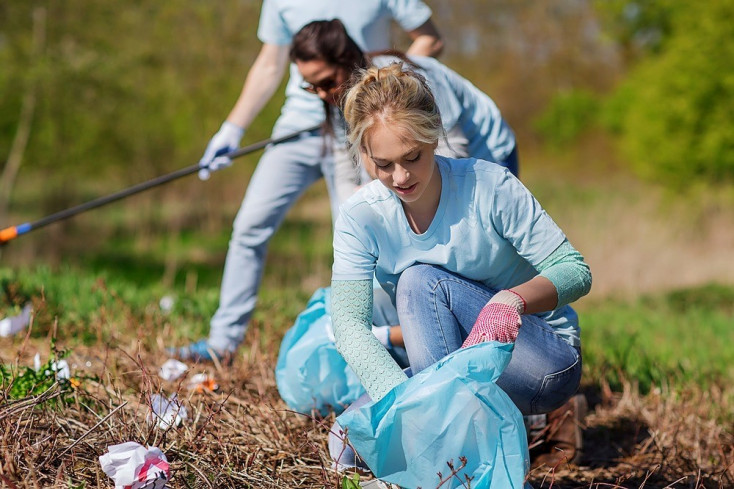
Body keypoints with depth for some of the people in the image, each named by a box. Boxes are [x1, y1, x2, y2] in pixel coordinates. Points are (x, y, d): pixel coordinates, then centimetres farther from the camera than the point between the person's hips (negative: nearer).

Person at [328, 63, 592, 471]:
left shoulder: (489, 186, -18)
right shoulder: (359, 218, -11)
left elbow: (576, 272, -17)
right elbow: (349, 323, -22)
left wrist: (512, 298, -39)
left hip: (546, 364, -3)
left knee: (421, 280, -26)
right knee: (349, 443, -20)